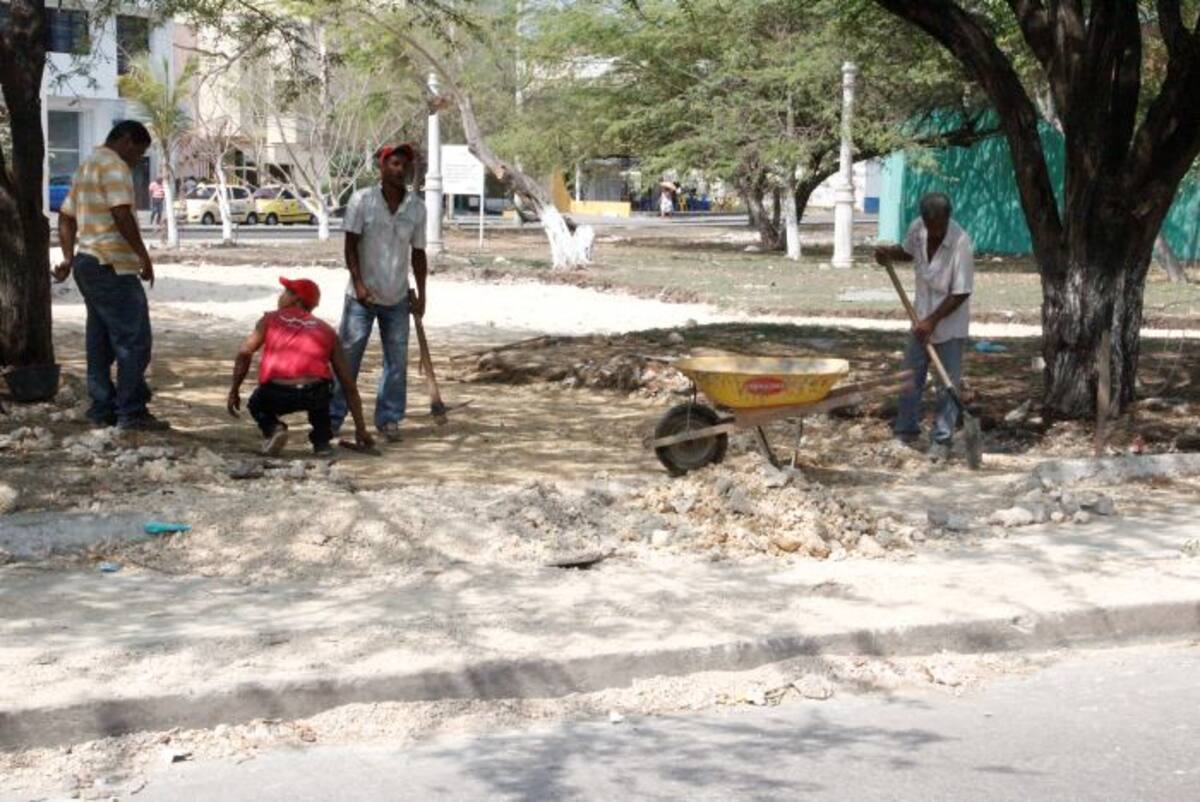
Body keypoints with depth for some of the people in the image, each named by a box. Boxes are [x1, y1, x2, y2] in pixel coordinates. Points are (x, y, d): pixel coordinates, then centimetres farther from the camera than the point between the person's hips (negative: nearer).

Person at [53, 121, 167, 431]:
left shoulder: (86, 167, 21)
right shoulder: (114, 165, -11)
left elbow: (66, 217, 21)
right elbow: (121, 214, -22)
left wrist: (68, 258, 17)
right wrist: (143, 255, -18)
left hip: (88, 264, 10)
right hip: (112, 266, -10)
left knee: (101, 343, 12)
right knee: (134, 341, -9)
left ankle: (102, 410, 15)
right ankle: (131, 412, -10)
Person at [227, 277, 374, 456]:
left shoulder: (271, 318, 20)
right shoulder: (326, 330, 23)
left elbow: (244, 353, 5)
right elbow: (348, 383, 23)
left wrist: (234, 392, 14)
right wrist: (361, 428, 27)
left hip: (276, 395, -2)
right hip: (314, 395, 2)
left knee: (256, 404, 33)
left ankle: (272, 429, 2)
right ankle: (322, 441, 23)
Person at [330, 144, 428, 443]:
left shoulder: (416, 207, 2)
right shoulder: (361, 200, -7)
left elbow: (417, 253, 9)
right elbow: (351, 245, -8)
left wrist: (421, 293, 6)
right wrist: (359, 283, -16)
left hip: (397, 298, 3)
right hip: (362, 295, -3)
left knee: (397, 361, 6)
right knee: (346, 357, 0)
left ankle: (389, 419, 16)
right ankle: (332, 417, 8)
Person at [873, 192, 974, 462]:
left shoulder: (961, 244, -25)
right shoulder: (917, 229, -9)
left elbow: (960, 293, -21)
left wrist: (933, 320, -21)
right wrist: (889, 253, -5)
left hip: (950, 324, -6)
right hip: (922, 318, 6)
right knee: (910, 378, 12)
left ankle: (942, 440, 10)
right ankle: (906, 431, 25)